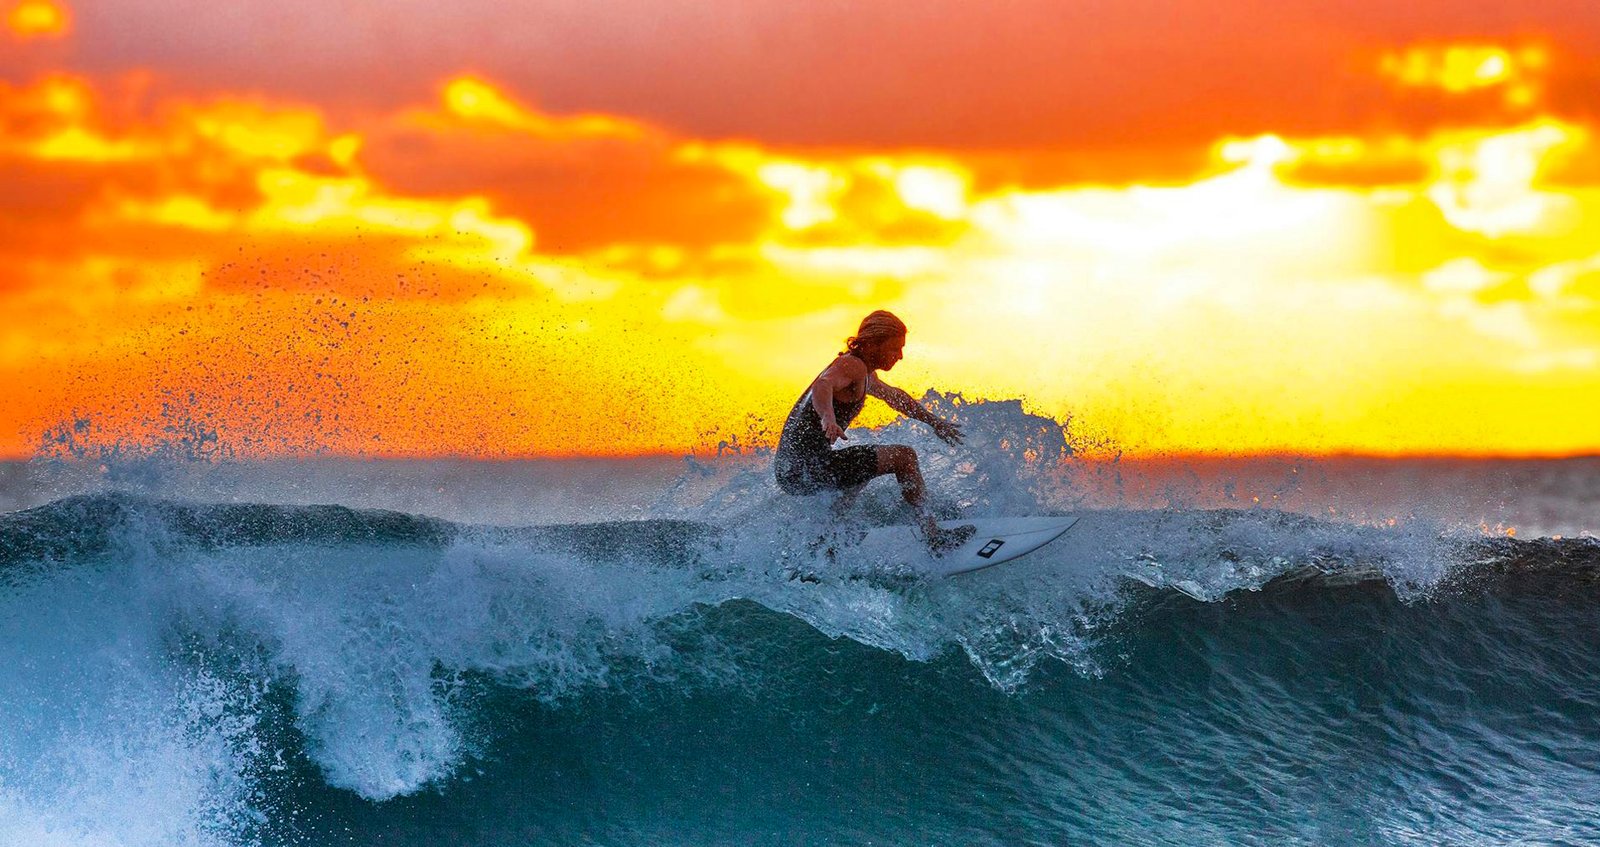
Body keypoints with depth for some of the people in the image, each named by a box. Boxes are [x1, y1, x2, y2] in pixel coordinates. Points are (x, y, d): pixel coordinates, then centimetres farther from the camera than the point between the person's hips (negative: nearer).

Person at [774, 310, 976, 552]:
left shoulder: (864, 374, 20)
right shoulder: (853, 365, -13)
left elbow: (894, 396, 39)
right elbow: (822, 385, -35)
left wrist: (934, 422, 46)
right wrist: (828, 418, -55)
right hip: (807, 466, -11)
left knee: (859, 468, 41)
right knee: (903, 457, -8)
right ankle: (933, 536, -9)